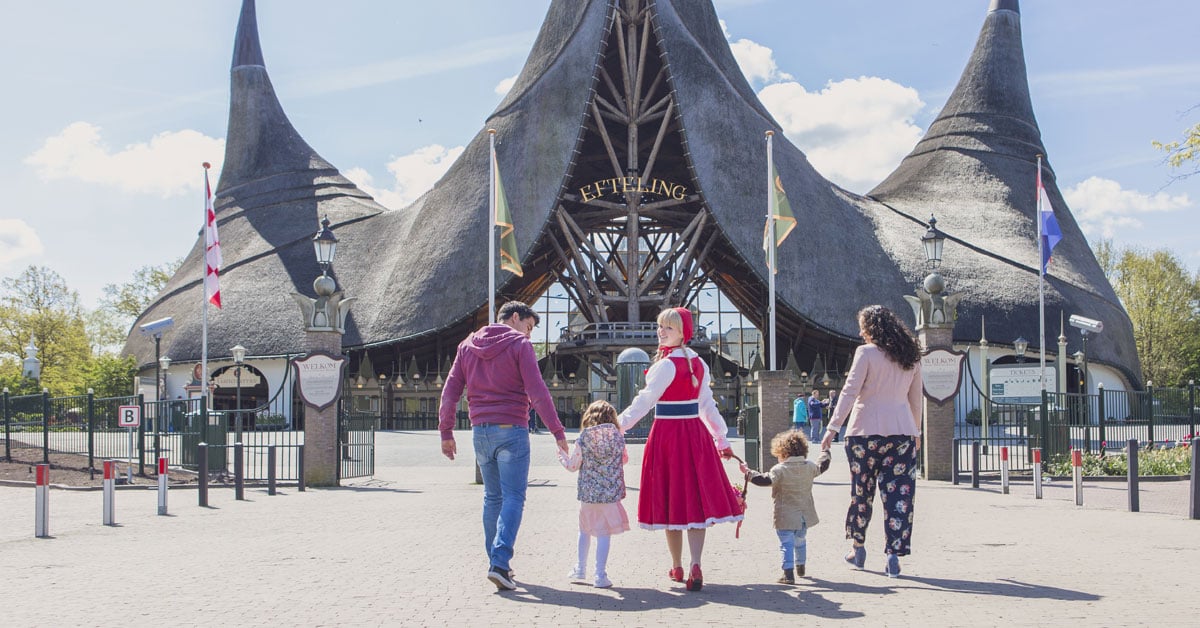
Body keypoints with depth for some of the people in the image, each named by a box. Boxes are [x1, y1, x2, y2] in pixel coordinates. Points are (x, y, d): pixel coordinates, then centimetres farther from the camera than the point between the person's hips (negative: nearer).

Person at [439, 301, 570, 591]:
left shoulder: (468, 346, 13)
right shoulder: (519, 344, -4)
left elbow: (449, 392, 10)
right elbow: (537, 392, -12)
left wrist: (446, 431, 16)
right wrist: (558, 431, -11)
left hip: (480, 431, 5)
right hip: (511, 430, -5)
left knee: (492, 497, 15)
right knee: (513, 498, -4)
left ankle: (496, 563, 18)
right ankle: (499, 563, -17)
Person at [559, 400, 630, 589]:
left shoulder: (583, 439, -6)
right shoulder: (618, 437, -3)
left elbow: (573, 465, 1)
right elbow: (624, 459, 12)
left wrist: (562, 457, 21)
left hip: (587, 494, 1)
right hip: (611, 493, -1)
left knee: (585, 530, 19)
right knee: (603, 533, 2)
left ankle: (581, 568, 30)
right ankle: (600, 575, 1)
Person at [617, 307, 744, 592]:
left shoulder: (665, 365, -13)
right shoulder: (698, 363, 8)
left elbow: (644, 402, -15)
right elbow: (707, 403, 13)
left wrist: (617, 427, -13)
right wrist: (721, 439, 19)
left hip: (668, 434, -6)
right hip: (696, 433, 6)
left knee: (670, 500, 6)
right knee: (695, 498, 3)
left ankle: (677, 568, 16)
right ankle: (695, 566, -10)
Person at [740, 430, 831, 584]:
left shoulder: (779, 470, -18)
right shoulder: (809, 466, 1)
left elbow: (764, 480, -27)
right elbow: (822, 466, 20)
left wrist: (748, 472, -17)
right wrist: (825, 452, 38)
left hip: (786, 517, -6)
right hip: (804, 516, 6)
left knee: (786, 544, -4)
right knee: (800, 541, 25)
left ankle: (788, 574, -14)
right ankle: (800, 568, 42)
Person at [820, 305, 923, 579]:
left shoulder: (866, 353, -6)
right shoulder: (911, 356, 9)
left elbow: (850, 392, -11)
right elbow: (915, 399, 16)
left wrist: (833, 428, -12)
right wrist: (916, 432, 26)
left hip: (867, 430, -4)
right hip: (903, 432, 4)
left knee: (861, 491, 11)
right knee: (899, 494, 1)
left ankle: (858, 548, 23)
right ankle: (894, 556, -3)